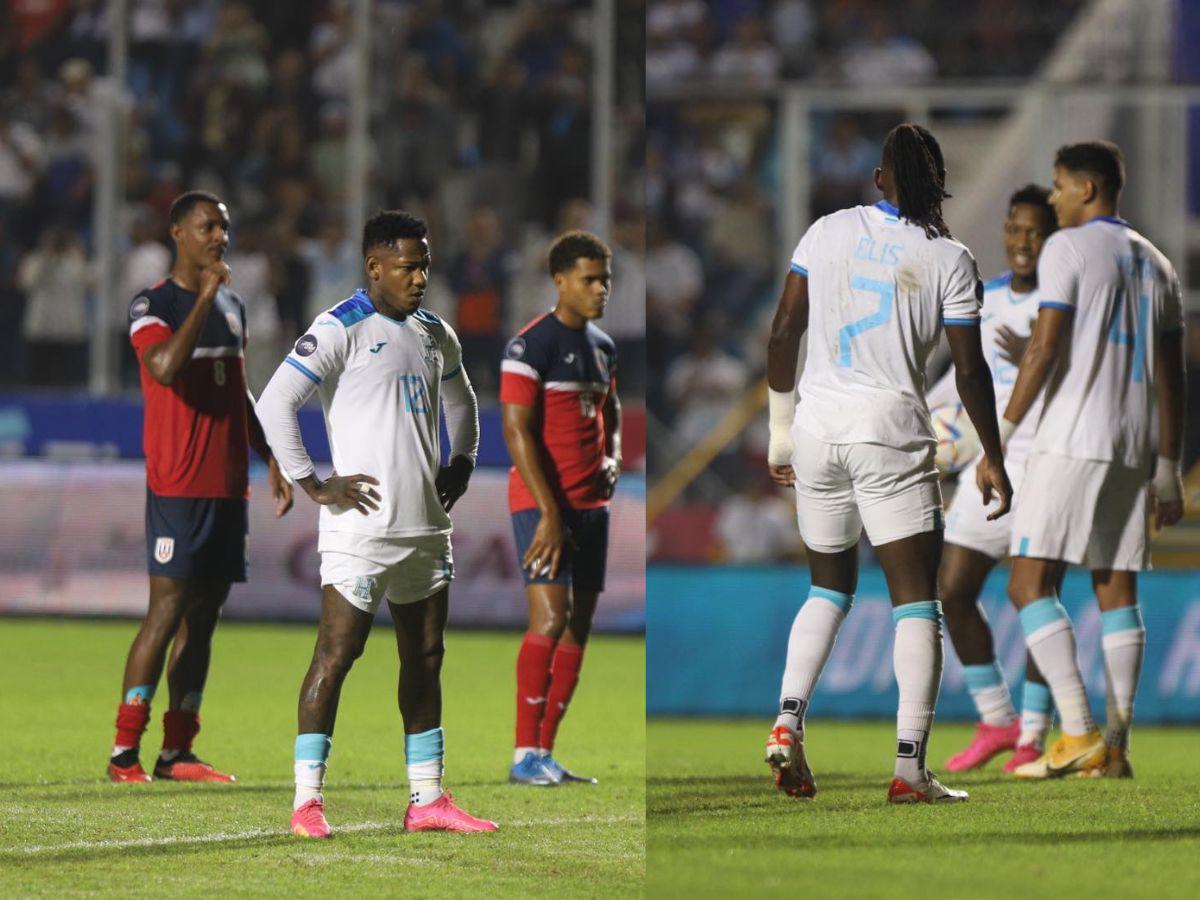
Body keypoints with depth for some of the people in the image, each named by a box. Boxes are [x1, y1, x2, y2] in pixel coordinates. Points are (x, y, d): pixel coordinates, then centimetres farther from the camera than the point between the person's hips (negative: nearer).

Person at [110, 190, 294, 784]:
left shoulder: (232, 306, 17)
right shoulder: (153, 306, -7)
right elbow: (166, 367, -26)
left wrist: (271, 458, 22)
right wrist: (205, 296, -20)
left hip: (228, 485, 8)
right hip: (177, 486, -8)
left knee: (203, 617, 6)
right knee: (168, 611, -12)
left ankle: (177, 752, 9)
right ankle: (124, 753, -9)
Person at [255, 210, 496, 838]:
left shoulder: (435, 334, 15)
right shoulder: (341, 330, -8)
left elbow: (460, 403, 34)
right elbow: (274, 404, -14)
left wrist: (461, 465, 19)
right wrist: (313, 485, -15)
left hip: (427, 526, 8)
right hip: (362, 524, -8)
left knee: (425, 656, 10)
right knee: (337, 650, -9)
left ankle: (427, 801, 15)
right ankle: (306, 801, -6)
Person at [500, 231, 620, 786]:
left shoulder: (603, 346, 14)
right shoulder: (531, 345, -11)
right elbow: (516, 431, -16)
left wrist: (613, 458, 7)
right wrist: (549, 514, -21)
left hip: (592, 503, 8)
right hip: (543, 502, -8)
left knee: (578, 628, 6)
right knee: (551, 617, -16)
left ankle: (545, 753, 11)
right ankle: (525, 756, -13)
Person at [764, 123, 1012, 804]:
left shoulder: (828, 232, 5)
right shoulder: (949, 257, -3)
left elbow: (784, 332, 4)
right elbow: (970, 370, -3)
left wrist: (782, 428, 14)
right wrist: (992, 459, 8)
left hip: (818, 424, 4)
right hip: (892, 430, -4)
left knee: (830, 586, 20)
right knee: (917, 599, 1)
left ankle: (789, 721, 0)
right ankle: (910, 766, -7)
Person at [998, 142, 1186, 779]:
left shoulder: (1068, 248, -4)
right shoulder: (1155, 264, 18)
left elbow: (1045, 349, -13)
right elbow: (1171, 377, 18)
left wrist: (1000, 435, -9)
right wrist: (1168, 472, 20)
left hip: (1071, 441, -7)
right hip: (1132, 449, 7)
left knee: (1030, 584, -7)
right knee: (1116, 590, 7)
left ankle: (1077, 733, -18)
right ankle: (1115, 747, 2)